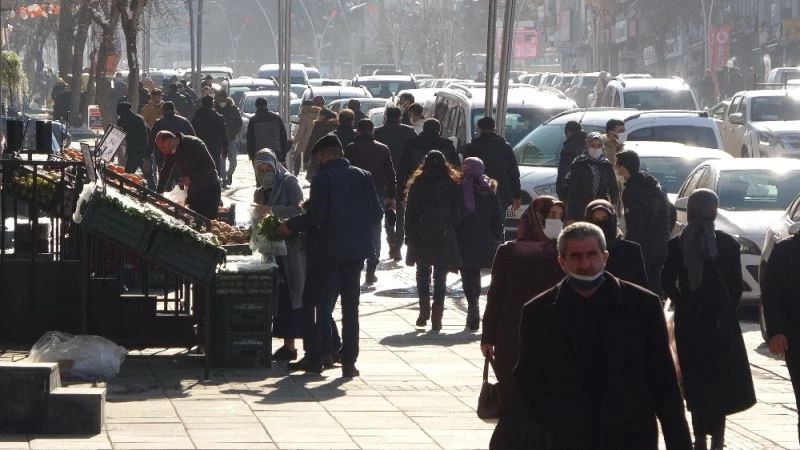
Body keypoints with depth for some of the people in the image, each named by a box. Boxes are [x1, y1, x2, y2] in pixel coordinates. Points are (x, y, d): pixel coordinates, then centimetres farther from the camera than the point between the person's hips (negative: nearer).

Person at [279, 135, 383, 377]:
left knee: (310, 301, 10)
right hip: (357, 249, 5)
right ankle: (349, 362, 6)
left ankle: (313, 357, 6)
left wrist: (290, 226, -3)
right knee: (350, 306, 10)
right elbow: (376, 214, 4)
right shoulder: (364, 177, 4)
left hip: (329, 248, -4)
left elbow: (316, 216, -16)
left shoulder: (323, 178, -10)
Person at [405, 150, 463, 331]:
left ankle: (424, 312, 3)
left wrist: (409, 236, 5)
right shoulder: (453, 185, -2)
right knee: (440, 278, 4)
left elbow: (410, 213, -1)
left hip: (421, 238, 0)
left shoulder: (417, 185, -3)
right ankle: (436, 318, 0)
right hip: (444, 239, 0)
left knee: (423, 274, 15)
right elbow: (457, 214, 0)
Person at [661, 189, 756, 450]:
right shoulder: (727, 243, -6)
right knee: (722, 376, 6)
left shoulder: (677, 245, -3)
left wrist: (684, 303, 10)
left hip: (688, 320, 1)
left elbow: (667, 283, -5)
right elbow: (736, 285, -3)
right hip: (721, 319, -1)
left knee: (696, 379, 9)